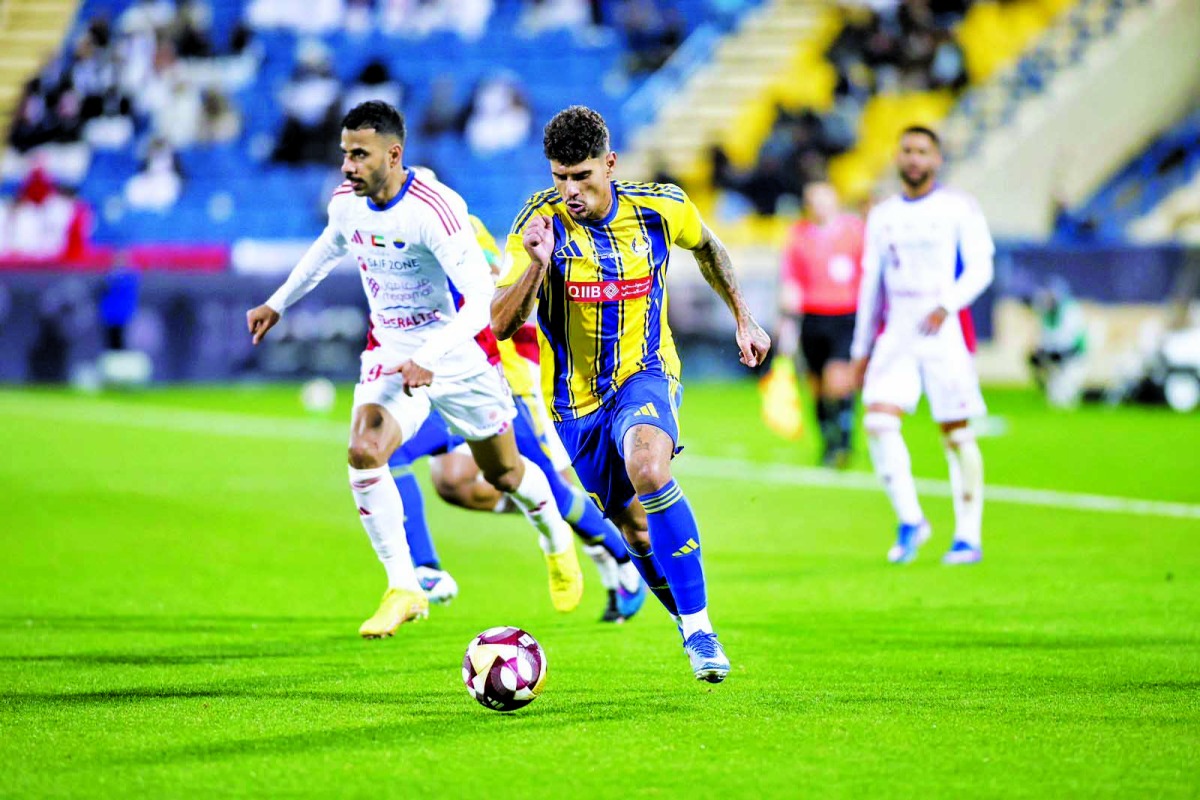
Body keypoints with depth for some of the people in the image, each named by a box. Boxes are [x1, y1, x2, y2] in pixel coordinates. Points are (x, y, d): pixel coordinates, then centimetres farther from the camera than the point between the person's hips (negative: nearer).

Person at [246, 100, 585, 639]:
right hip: (389, 353, 4)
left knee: (504, 474, 13)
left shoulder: (435, 209, -28)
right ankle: (403, 590, -14)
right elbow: (330, 246, 20)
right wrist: (278, 302, 25)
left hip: (458, 355, -4)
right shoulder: (346, 202, -7)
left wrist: (428, 360, -43)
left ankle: (557, 541, 47)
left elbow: (480, 301, -32)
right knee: (363, 455, -23)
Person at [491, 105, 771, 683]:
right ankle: (694, 628, 37)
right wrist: (537, 265, -39)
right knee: (637, 532, 10)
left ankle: (699, 630, -26)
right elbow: (501, 324, -23)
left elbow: (706, 246, 15)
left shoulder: (661, 209, -10)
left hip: (645, 377, -2)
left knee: (648, 468, -33)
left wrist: (742, 317, 18)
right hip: (576, 400, 2)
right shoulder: (541, 222, -16)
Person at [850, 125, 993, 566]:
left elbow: (980, 268, -7)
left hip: (946, 334, -3)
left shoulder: (959, 210, 1)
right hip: (896, 337, 3)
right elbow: (871, 283, 18)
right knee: (879, 422, -14)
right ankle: (910, 521, -2)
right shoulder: (883, 216, 14)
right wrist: (861, 349, 17)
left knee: (956, 434, -1)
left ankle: (969, 535, 8)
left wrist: (947, 305, -25)